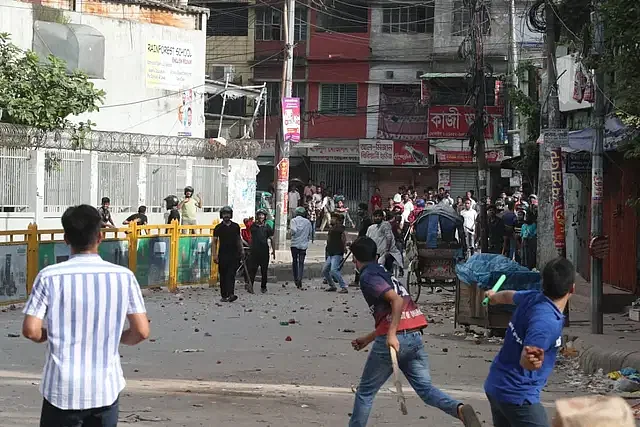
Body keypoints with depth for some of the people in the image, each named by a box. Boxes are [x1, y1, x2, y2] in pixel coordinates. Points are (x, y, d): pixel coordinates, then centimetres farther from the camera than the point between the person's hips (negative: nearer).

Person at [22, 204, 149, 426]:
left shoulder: (50, 277, -8)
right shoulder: (123, 277, -4)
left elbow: (31, 331, -10)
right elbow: (141, 332, -4)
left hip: (62, 391, -1)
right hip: (106, 390, 2)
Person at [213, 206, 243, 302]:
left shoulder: (236, 226, 9)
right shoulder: (218, 228, 4)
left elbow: (239, 239, 18)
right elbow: (214, 242, 5)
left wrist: (241, 251, 11)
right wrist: (215, 255, -4)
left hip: (234, 255, 0)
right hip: (222, 254, 0)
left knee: (231, 275, -11)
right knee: (223, 276, 4)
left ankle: (231, 294, -22)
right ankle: (224, 296, 11)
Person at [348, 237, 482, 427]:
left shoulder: (368, 277, -2)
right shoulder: (384, 273, 25)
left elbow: (397, 300, -18)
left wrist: (391, 335, -25)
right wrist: (368, 339, 38)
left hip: (395, 339, -7)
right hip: (415, 336, 7)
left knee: (365, 391, 9)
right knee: (425, 388, 0)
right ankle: (459, 409, -25)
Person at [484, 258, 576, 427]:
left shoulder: (531, 298, 0)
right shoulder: (547, 321, -26)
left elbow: (510, 295, 24)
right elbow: (524, 360, -30)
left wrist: (494, 296, 45)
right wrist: (532, 361, -52)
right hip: (517, 395, -10)